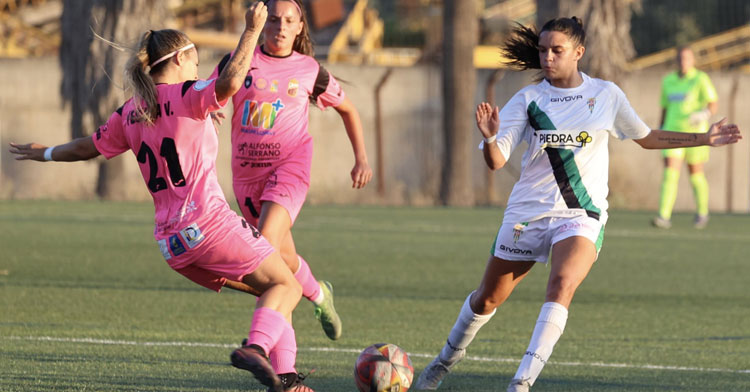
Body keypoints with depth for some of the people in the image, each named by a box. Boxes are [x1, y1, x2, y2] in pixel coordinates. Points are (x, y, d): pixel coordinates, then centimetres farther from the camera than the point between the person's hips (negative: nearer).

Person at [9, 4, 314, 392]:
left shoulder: (130, 113, 15)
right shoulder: (185, 96, -4)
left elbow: (86, 148, 29)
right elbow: (230, 82, -25)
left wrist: (45, 153, 47)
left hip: (170, 243, 7)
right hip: (207, 221, -7)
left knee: (270, 291, 17)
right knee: (285, 286, -5)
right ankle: (256, 347, -32)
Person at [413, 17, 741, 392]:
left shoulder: (607, 95, 3)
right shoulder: (527, 99, -1)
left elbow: (647, 137, 18)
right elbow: (496, 161, -7)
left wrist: (706, 138, 13)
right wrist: (490, 137, -29)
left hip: (582, 214, -1)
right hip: (527, 212, 1)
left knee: (562, 283, -29)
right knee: (488, 298, 10)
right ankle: (450, 354, 40)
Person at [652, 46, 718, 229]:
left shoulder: (700, 79, -3)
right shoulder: (668, 80, 11)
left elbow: (714, 104, -10)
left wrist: (704, 114, -30)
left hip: (694, 133, -3)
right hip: (673, 132, 3)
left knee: (696, 175, 7)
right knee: (670, 173, -12)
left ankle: (702, 213, 30)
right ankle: (664, 216, -20)